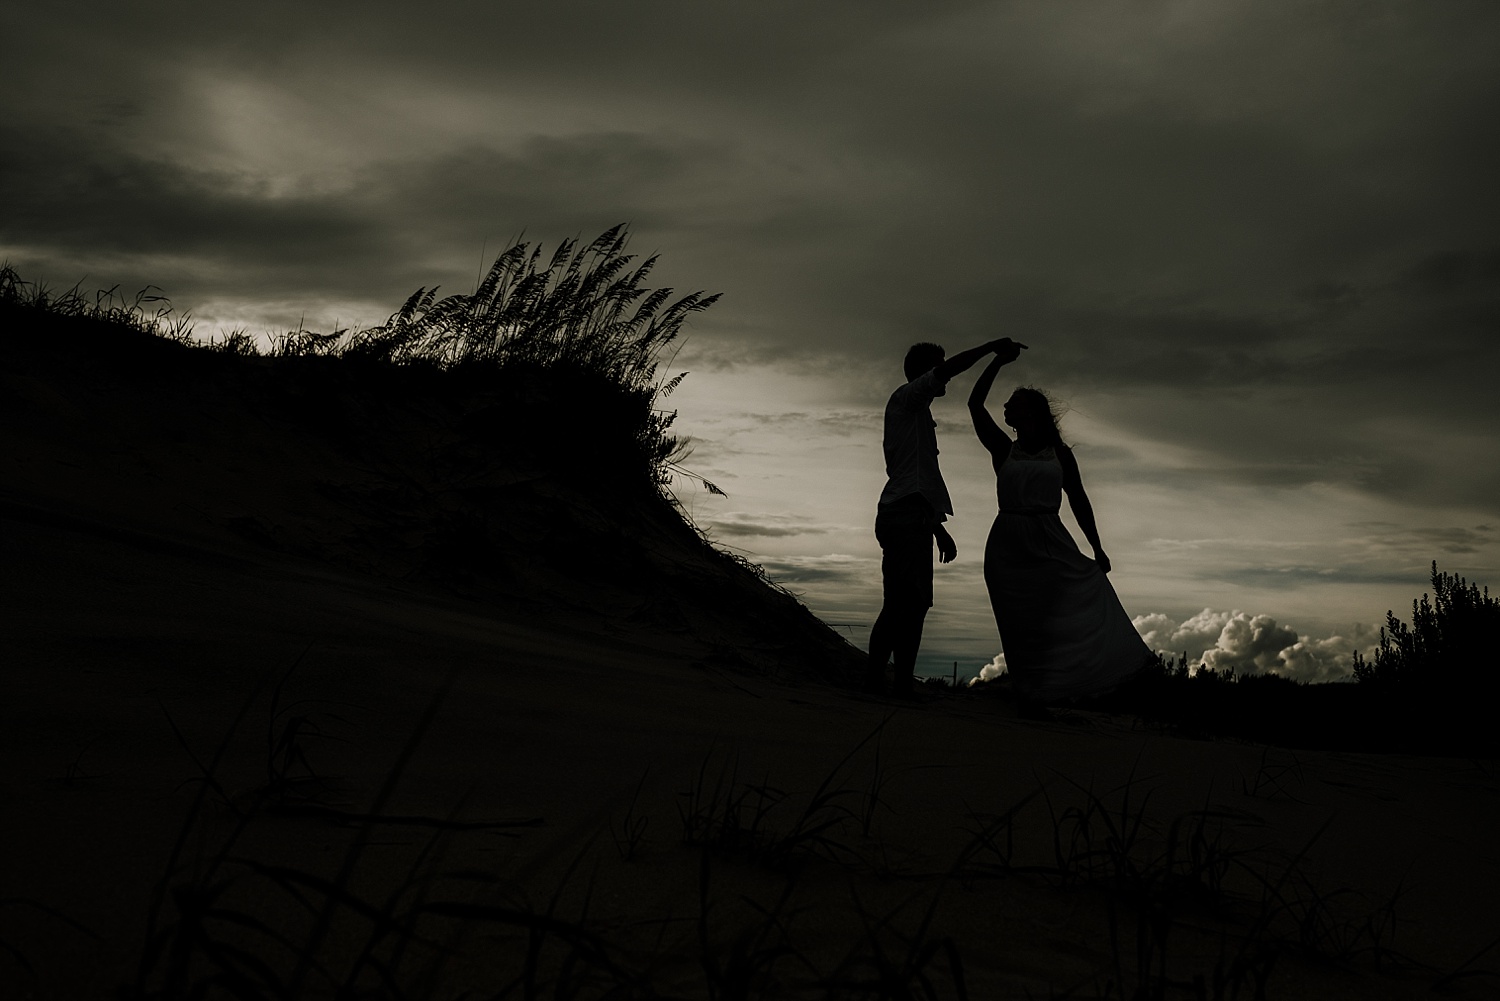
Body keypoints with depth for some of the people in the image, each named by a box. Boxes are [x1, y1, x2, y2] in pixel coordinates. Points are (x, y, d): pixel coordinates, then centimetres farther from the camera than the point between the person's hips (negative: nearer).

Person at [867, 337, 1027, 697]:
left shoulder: (916, 412, 30)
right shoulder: (905, 398, 3)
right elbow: (949, 368, -14)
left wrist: (939, 529, 28)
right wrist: (993, 347, -4)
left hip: (899, 516, 10)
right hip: (907, 516, -10)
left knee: (899, 605, 6)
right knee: (912, 603, -16)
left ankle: (875, 680, 4)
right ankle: (902, 684, -20)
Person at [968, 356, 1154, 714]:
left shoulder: (1060, 454, 8)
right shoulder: (1003, 450, 6)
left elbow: (1079, 502, 12)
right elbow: (975, 405, -1)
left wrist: (1097, 548, 10)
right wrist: (998, 361, -4)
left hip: (1050, 546, 1)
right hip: (1009, 547, 0)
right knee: (1020, 627, -1)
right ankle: (1029, 698, 4)